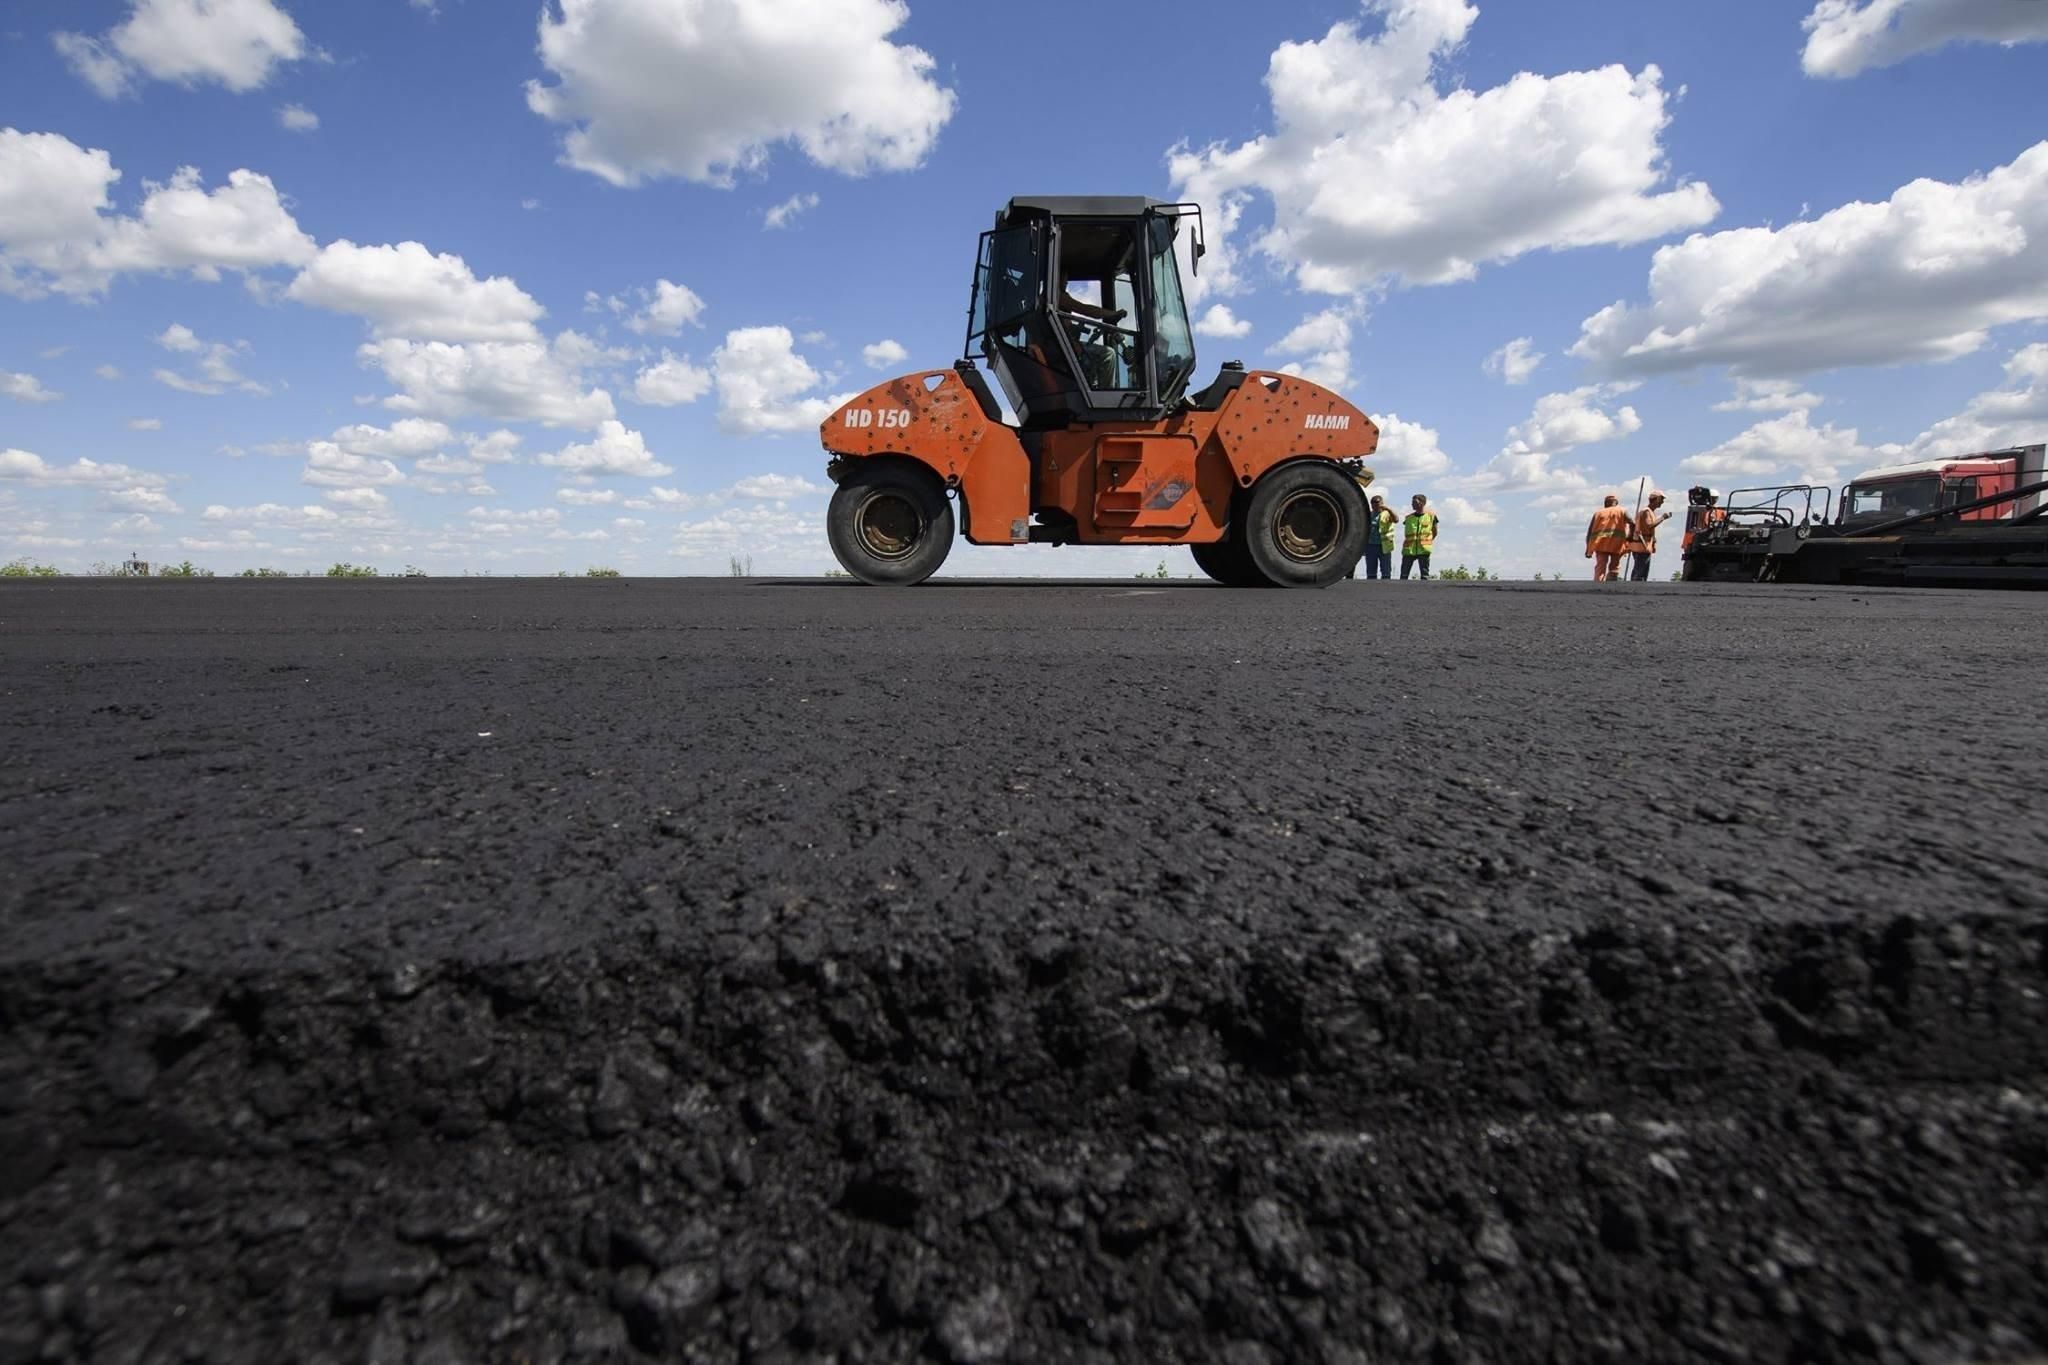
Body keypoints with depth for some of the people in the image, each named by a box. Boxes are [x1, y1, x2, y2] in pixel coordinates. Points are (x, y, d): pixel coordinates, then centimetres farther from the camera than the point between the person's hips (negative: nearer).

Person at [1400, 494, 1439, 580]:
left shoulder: (1431, 515, 4)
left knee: (1425, 574, 0)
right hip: (1409, 550, 3)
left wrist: (1425, 541, 10)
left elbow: (1435, 532, 12)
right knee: (1404, 574, -1)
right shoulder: (1408, 518, 11)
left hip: (1423, 550, -3)